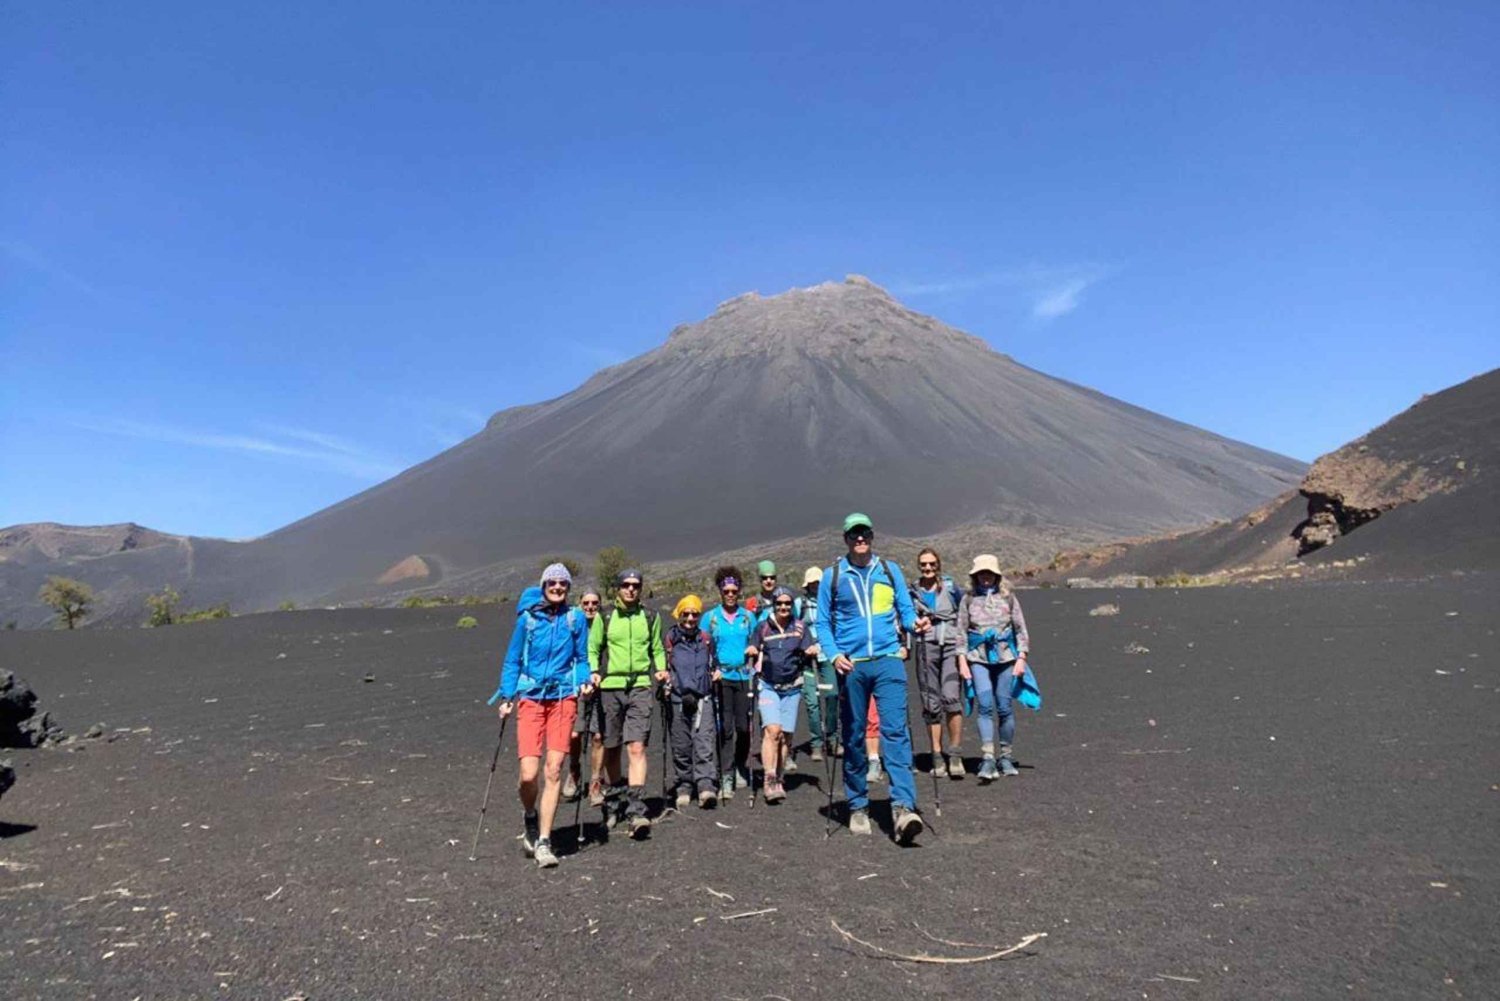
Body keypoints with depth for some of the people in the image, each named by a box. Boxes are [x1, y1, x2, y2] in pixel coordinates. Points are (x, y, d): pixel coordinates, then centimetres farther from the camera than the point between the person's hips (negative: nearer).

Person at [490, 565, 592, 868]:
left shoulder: (576, 618, 5)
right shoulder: (527, 618, 3)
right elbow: (512, 660, 9)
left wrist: (584, 682, -6)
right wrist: (507, 697, 1)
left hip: (563, 698, 1)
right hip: (530, 698, 0)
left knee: (554, 769, -5)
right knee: (528, 773, -7)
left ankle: (543, 841, 8)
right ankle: (529, 817, 26)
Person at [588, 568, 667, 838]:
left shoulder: (650, 618, 11)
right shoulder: (604, 618, 7)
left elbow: (657, 649, 18)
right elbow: (592, 649, 9)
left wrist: (661, 669, 1)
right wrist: (593, 672, -8)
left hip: (640, 686, -1)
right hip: (610, 686, 1)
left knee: (637, 747, -13)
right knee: (611, 749, 12)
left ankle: (636, 810, -14)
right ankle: (613, 801, 33)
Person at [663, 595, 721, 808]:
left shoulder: (706, 639, 13)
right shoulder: (671, 638, 7)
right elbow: (664, 666, 14)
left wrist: (716, 672, 9)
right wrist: (666, 681, 0)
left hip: (703, 698, 0)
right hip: (678, 699, 0)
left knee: (704, 743, -12)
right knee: (681, 747, 6)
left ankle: (706, 786, -17)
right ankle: (684, 787, 17)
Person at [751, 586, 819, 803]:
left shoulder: (800, 628, 7)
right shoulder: (763, 627, 6)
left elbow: (808, 654, 7)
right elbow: (753, 653, 10)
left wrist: (812, 653, -14)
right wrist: (751, 653, -11)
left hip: (792, 688, 2)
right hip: (768, 686, -2)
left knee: (786, 735, 3)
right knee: (772, 730, -18)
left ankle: (777, 780, 17)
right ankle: (770, 781, -16)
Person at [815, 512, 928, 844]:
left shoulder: (890, 570, 10)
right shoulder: (832, 575, 7)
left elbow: (905, 609, 12)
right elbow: (823, 622, 7)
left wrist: (915, 623, -11)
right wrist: (834, 654, -9)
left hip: (888, 661, 0)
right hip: (851, 666, 0)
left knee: (894, 731, -12)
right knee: (853, 738, 8)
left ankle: (903, 807, -15)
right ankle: (858, 807, 21)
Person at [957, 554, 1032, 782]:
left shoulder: (1007, 597, 6)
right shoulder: (968, 599, 6)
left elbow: (1021, 628, 8)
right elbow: (961, 631, 7)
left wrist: (1021, 657, 1)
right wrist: (962, 660, 1)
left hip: (1005, 657, 1)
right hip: (978, 658, -1)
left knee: (1004, 707, 4)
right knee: (985, 706, -12)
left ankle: (1006, 757, 19)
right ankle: (988, 758, -14)